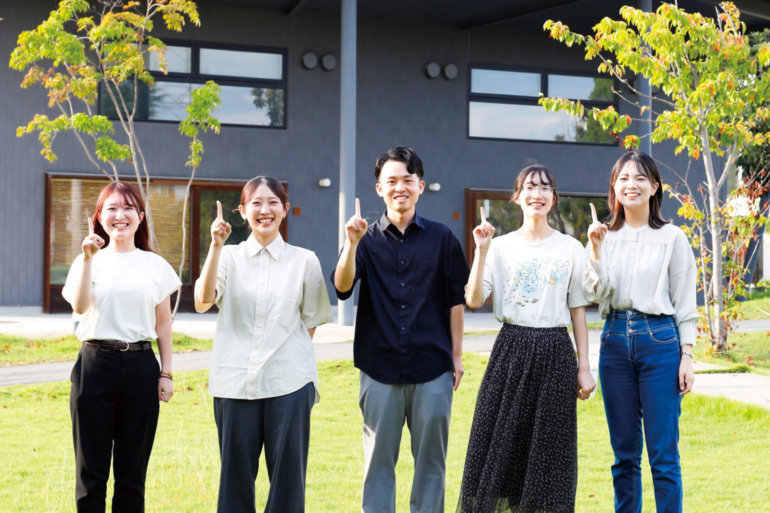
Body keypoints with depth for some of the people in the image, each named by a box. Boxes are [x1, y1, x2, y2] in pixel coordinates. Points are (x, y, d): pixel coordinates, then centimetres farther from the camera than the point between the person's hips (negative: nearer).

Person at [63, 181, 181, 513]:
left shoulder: (155, 265, 9)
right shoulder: (88, 260, 7)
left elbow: (163, 324, 11)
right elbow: (79, 306, -10)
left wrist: (166, 373, 5)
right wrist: (87, 258, -14)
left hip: (140, 367, 1)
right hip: (96, 364, -1)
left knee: (132, 471, 5)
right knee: (91, 467, 3)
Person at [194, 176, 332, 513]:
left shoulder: (305, 261, 7)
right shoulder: (229, 257, 7)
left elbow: (310, 324, 11)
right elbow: (203, 301, -11)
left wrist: (292, 361, 0)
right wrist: (216, 246, -17)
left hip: (289, 383, 0)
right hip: (235, 383, 1)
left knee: (287, 478, 2)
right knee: (236, 476, 6)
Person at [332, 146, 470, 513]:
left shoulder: (441, 238, 6)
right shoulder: (367, 238, 6)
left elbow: (455, 300, 9)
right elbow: (342, 287, -8)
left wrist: (457, 355, 6)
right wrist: (352, 243, -21)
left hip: (432, 366, 0)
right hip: (379, 366, 0)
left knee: (431, 457, 6)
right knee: (379, 458, 5)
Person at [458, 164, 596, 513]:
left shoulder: (570, 249, 5)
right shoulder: (500, 246, 5)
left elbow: (578, 311, 6)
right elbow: (473, 300, -5)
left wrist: (584, 367, 3)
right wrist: (481, 251, -12)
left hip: (555, 351, 0)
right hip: (512, 349, 0)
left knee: (549, 448, 3)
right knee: (503, 444, 1)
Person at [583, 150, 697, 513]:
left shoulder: (671, 237, 1)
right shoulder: (604, 236, 8)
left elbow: (685, 302, 1)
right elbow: (595, 293, -1)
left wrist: (686, 356, -4)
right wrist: (596, 249, -12)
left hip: (659, 340, -3)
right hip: (615, 340, 3)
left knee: (663, 452, -2)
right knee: (624, 451, 9)